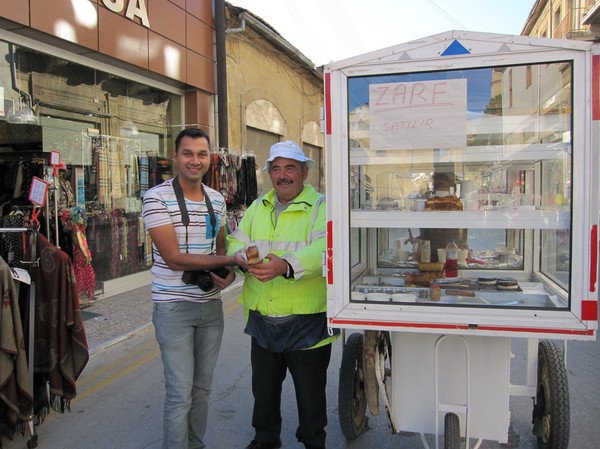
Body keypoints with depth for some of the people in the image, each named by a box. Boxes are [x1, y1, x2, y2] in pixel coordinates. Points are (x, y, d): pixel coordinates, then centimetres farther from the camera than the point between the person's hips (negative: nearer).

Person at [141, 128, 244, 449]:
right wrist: (232, 260, -16)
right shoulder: (157, 198, -12)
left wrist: (230, 274, -7)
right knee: (180, 395, 1)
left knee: (202, 389, 16)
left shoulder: (217, 200, 7)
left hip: (211, 305, 6)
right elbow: (174, 258, -18)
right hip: (174, 307, -5)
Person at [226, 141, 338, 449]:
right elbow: (235, 243, 7)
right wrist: (244, 258, -17)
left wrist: (287, 265, -40)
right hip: (262, 319, 5)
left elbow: (323, 250, -24)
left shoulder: (321, 207, -8)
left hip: (306, 322, -5)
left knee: (310, 390, 12)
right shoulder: (257, 208, 12)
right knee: (263, 386, 22)